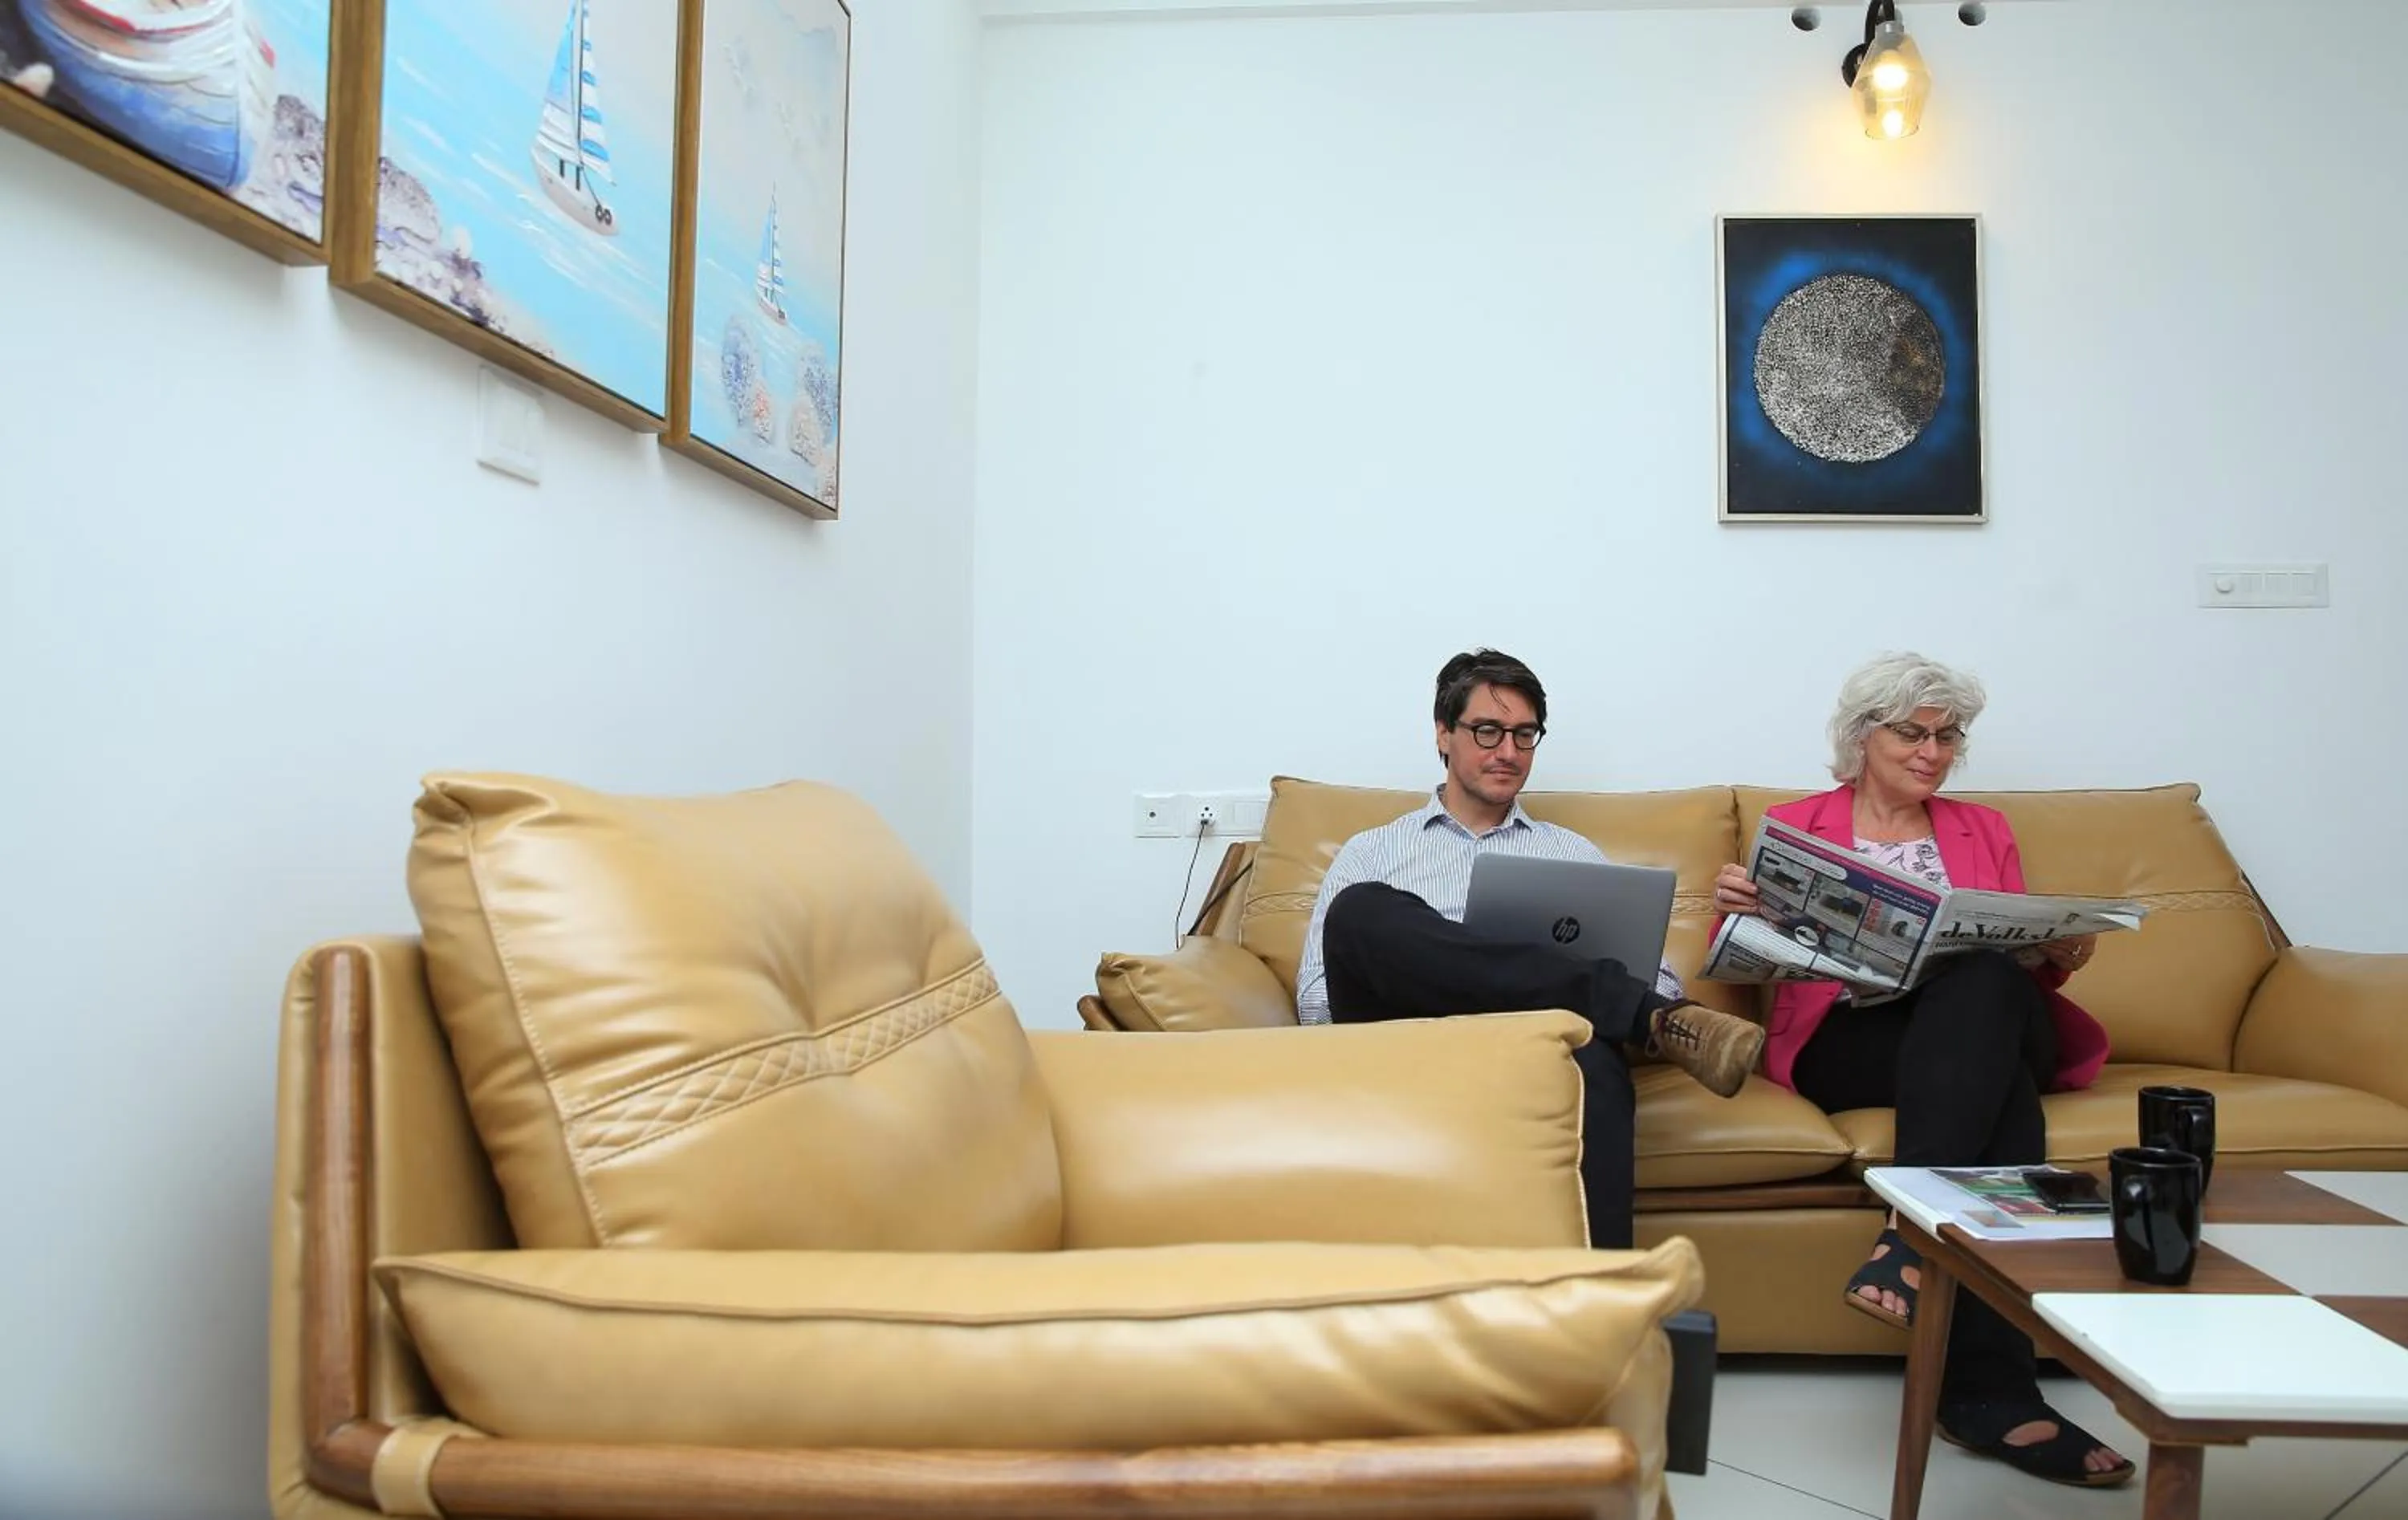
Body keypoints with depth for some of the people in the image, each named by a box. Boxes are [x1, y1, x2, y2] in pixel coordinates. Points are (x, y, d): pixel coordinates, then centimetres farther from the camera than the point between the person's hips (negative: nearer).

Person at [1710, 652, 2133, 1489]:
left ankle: (1909, 1236, -43)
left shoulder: (1984, 831, 24)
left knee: (1984, 981, -36)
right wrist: (1735, 909, -17)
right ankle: (1993, 1387, -40)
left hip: (1989, 1029, 3)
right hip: (1844, 1037, -2)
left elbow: (2017, 967, 18)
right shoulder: (1796, 822, 15)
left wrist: (2058, 958, -7)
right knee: (2000, 1105, -36)